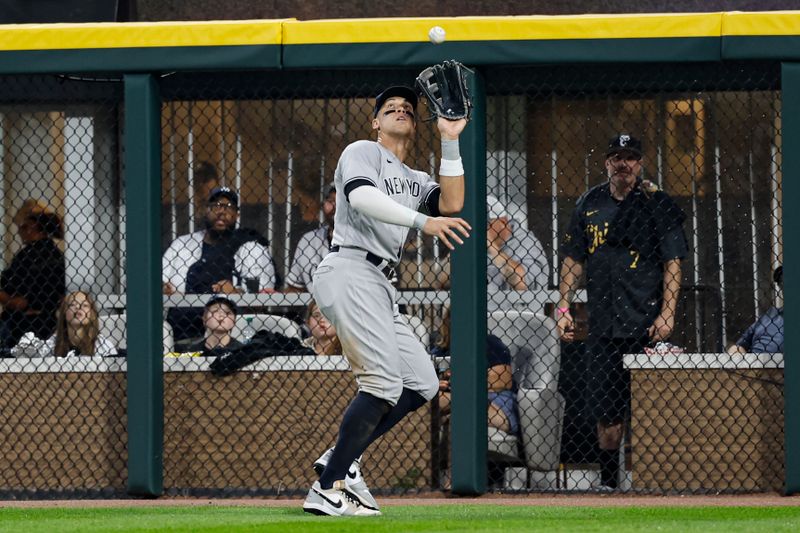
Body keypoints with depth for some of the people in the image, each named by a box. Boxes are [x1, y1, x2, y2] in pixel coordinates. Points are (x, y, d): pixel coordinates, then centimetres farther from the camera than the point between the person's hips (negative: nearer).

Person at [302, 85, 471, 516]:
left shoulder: (415, 181, 26)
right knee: (384, 382, -19)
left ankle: (340, 460, 7)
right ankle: (327, 489, -20)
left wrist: (450, 142, 4)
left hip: (379, 286, 9)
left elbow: (451, 203, 6)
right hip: (349, 271, -9)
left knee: (421, 383, 6)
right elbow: (360, 195, -19)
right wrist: (422, 221, -29)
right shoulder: (363, 153, 3)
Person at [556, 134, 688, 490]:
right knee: (604, 405, 5)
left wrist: (667, 313, -12)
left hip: (646, 325, -4)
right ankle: (608, 478, 13)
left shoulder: (658, 205, 2)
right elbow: (573, 259, 17)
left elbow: (673, 263, -2)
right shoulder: (589, 205, 14)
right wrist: (564, 305, 6)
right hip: (603, 324, 4)